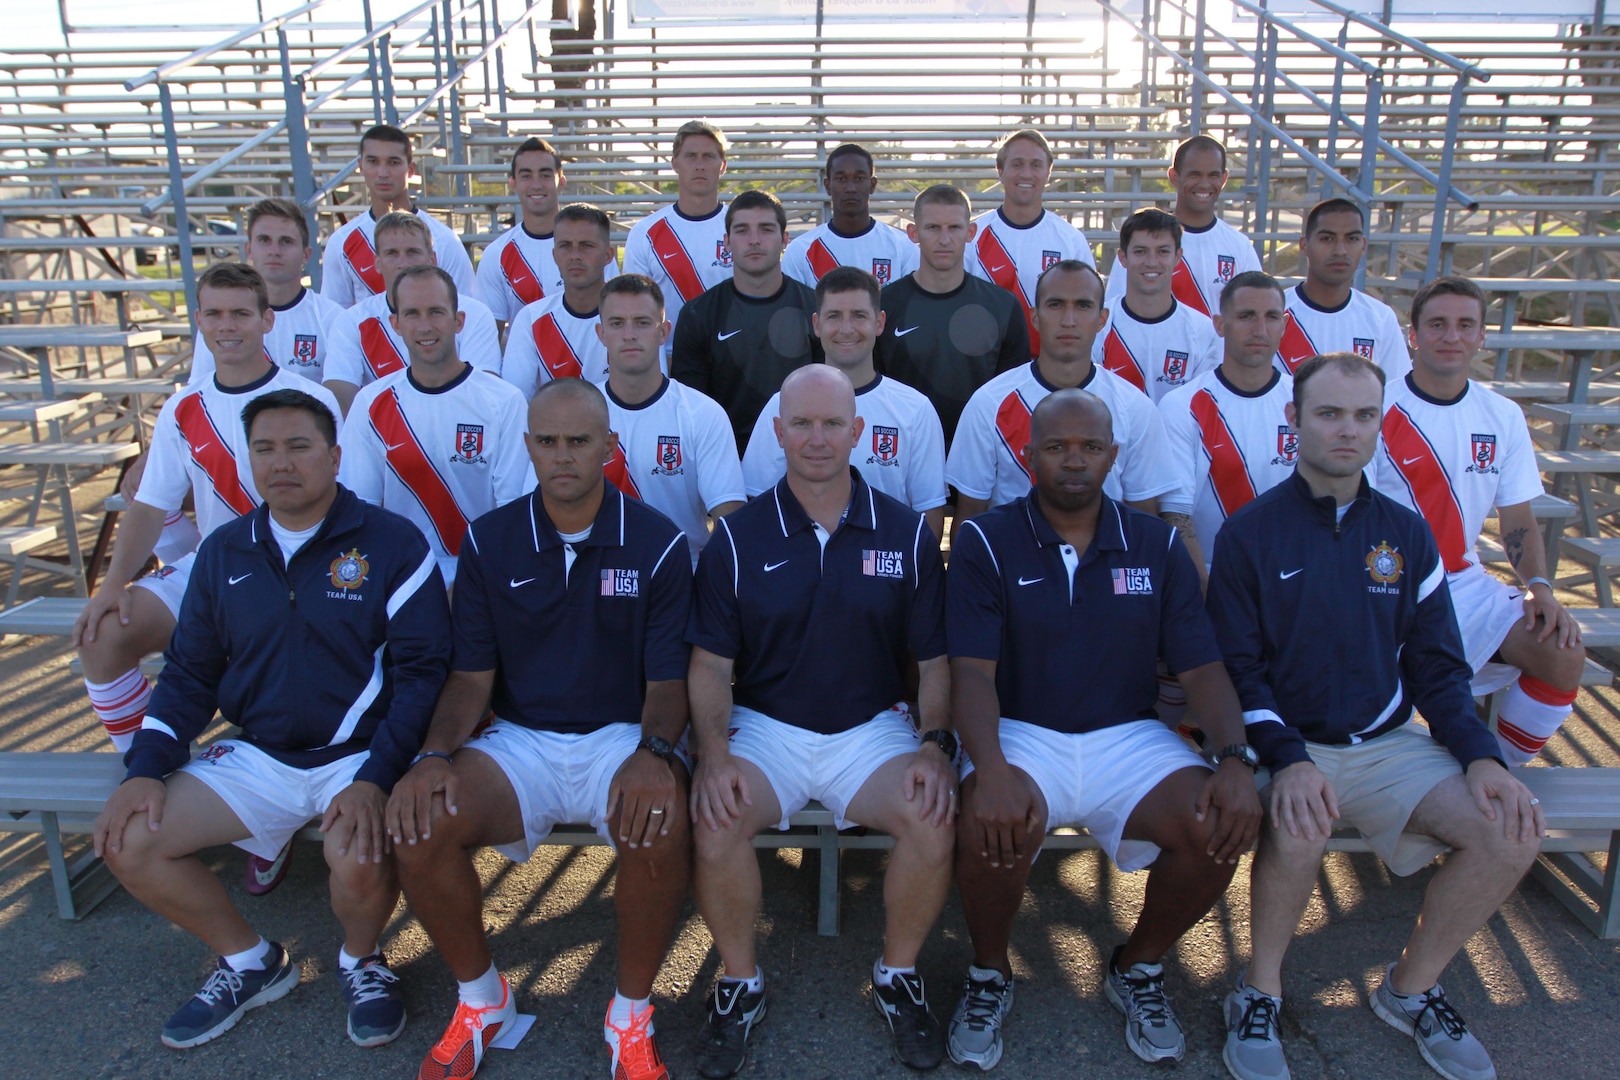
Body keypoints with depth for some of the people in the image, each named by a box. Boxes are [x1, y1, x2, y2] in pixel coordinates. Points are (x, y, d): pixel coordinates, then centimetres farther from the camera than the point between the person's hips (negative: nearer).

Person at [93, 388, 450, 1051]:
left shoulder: (392, 543, -8)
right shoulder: (223, 551, 8)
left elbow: (421, 669, -12)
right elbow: (189, 672, 14)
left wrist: (375, 779, -22)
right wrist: (146, 767, -1)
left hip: (361, 755, -5)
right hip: (257, 757, 6)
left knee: (358, 858, -33)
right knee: (126, 842, -9)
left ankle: (361, 960, 6)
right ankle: (249, 962, 15)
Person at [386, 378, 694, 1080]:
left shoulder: (657, 543, -2)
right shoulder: (489, 541, 4)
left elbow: (667, 680, -3)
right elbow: (471, 677, 4)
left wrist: (654, 753, -25)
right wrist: (433, 754, -16)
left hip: (621, 735, -2)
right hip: (518, 739, 2)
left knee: (660, 825, -34)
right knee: (420, 826, -25)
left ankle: (630, 1017, -5)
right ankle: (480, 997, 6)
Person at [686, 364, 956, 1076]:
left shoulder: (906, 533, 3)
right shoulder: (737, 538, 1)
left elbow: (934, 660, 4)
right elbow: (710, 665, 0)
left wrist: (936, 745, -13)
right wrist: (712, 752, -16)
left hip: (873, 728, 1)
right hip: (764, 727, 0)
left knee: (933, 818, -27)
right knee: (714, 822, -28)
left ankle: (898, 974, 4)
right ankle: (740, 982, 1)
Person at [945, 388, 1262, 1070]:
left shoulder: (1156, 545, 7)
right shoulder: (986, 542, -2)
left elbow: (1201, 667, 2)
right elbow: (972, 670, -12)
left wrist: (1236, 758, -17)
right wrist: (990, 770, -31)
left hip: (1128, 737, 3)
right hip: (1019, 734, -2)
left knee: (1221, 826, -24)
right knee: (994, 825, -34)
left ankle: (1138, 966, 9)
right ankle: (989, 975, 2)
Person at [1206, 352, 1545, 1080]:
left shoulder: (1407, 534, 7)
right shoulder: (1249, 533, -6)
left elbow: (1437, 666, 9)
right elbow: (1238, 669, -9)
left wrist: (1482, 757, -7)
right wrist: (1289, 759, -25)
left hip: (1385, 742, 5)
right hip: (1284, 743, -4)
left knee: (1511, 829, -16)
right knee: (1299, 827, -35)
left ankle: (1410, 990, 9)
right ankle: (1260, 994, -6)